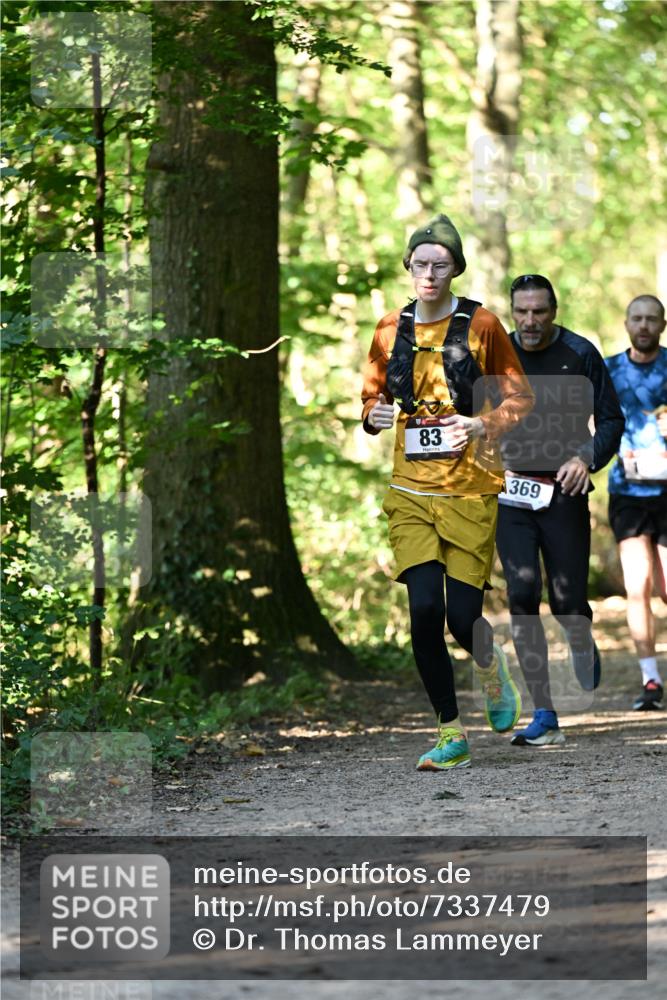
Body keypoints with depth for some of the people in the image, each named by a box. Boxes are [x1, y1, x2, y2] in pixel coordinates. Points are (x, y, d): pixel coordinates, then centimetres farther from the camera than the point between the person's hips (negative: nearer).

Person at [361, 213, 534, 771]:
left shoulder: (481, 325, -1)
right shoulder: (392, 329, 8)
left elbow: (521, 397, 3)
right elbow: (374, 393, 21)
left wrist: (482, 424, -14)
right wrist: (374, 413, -2)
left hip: (469, 489, -2)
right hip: (411, 493, 2)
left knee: (461, 614, -7)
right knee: (424, 609, -11)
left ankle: (492, 668, 31)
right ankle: (451, 734, 2)